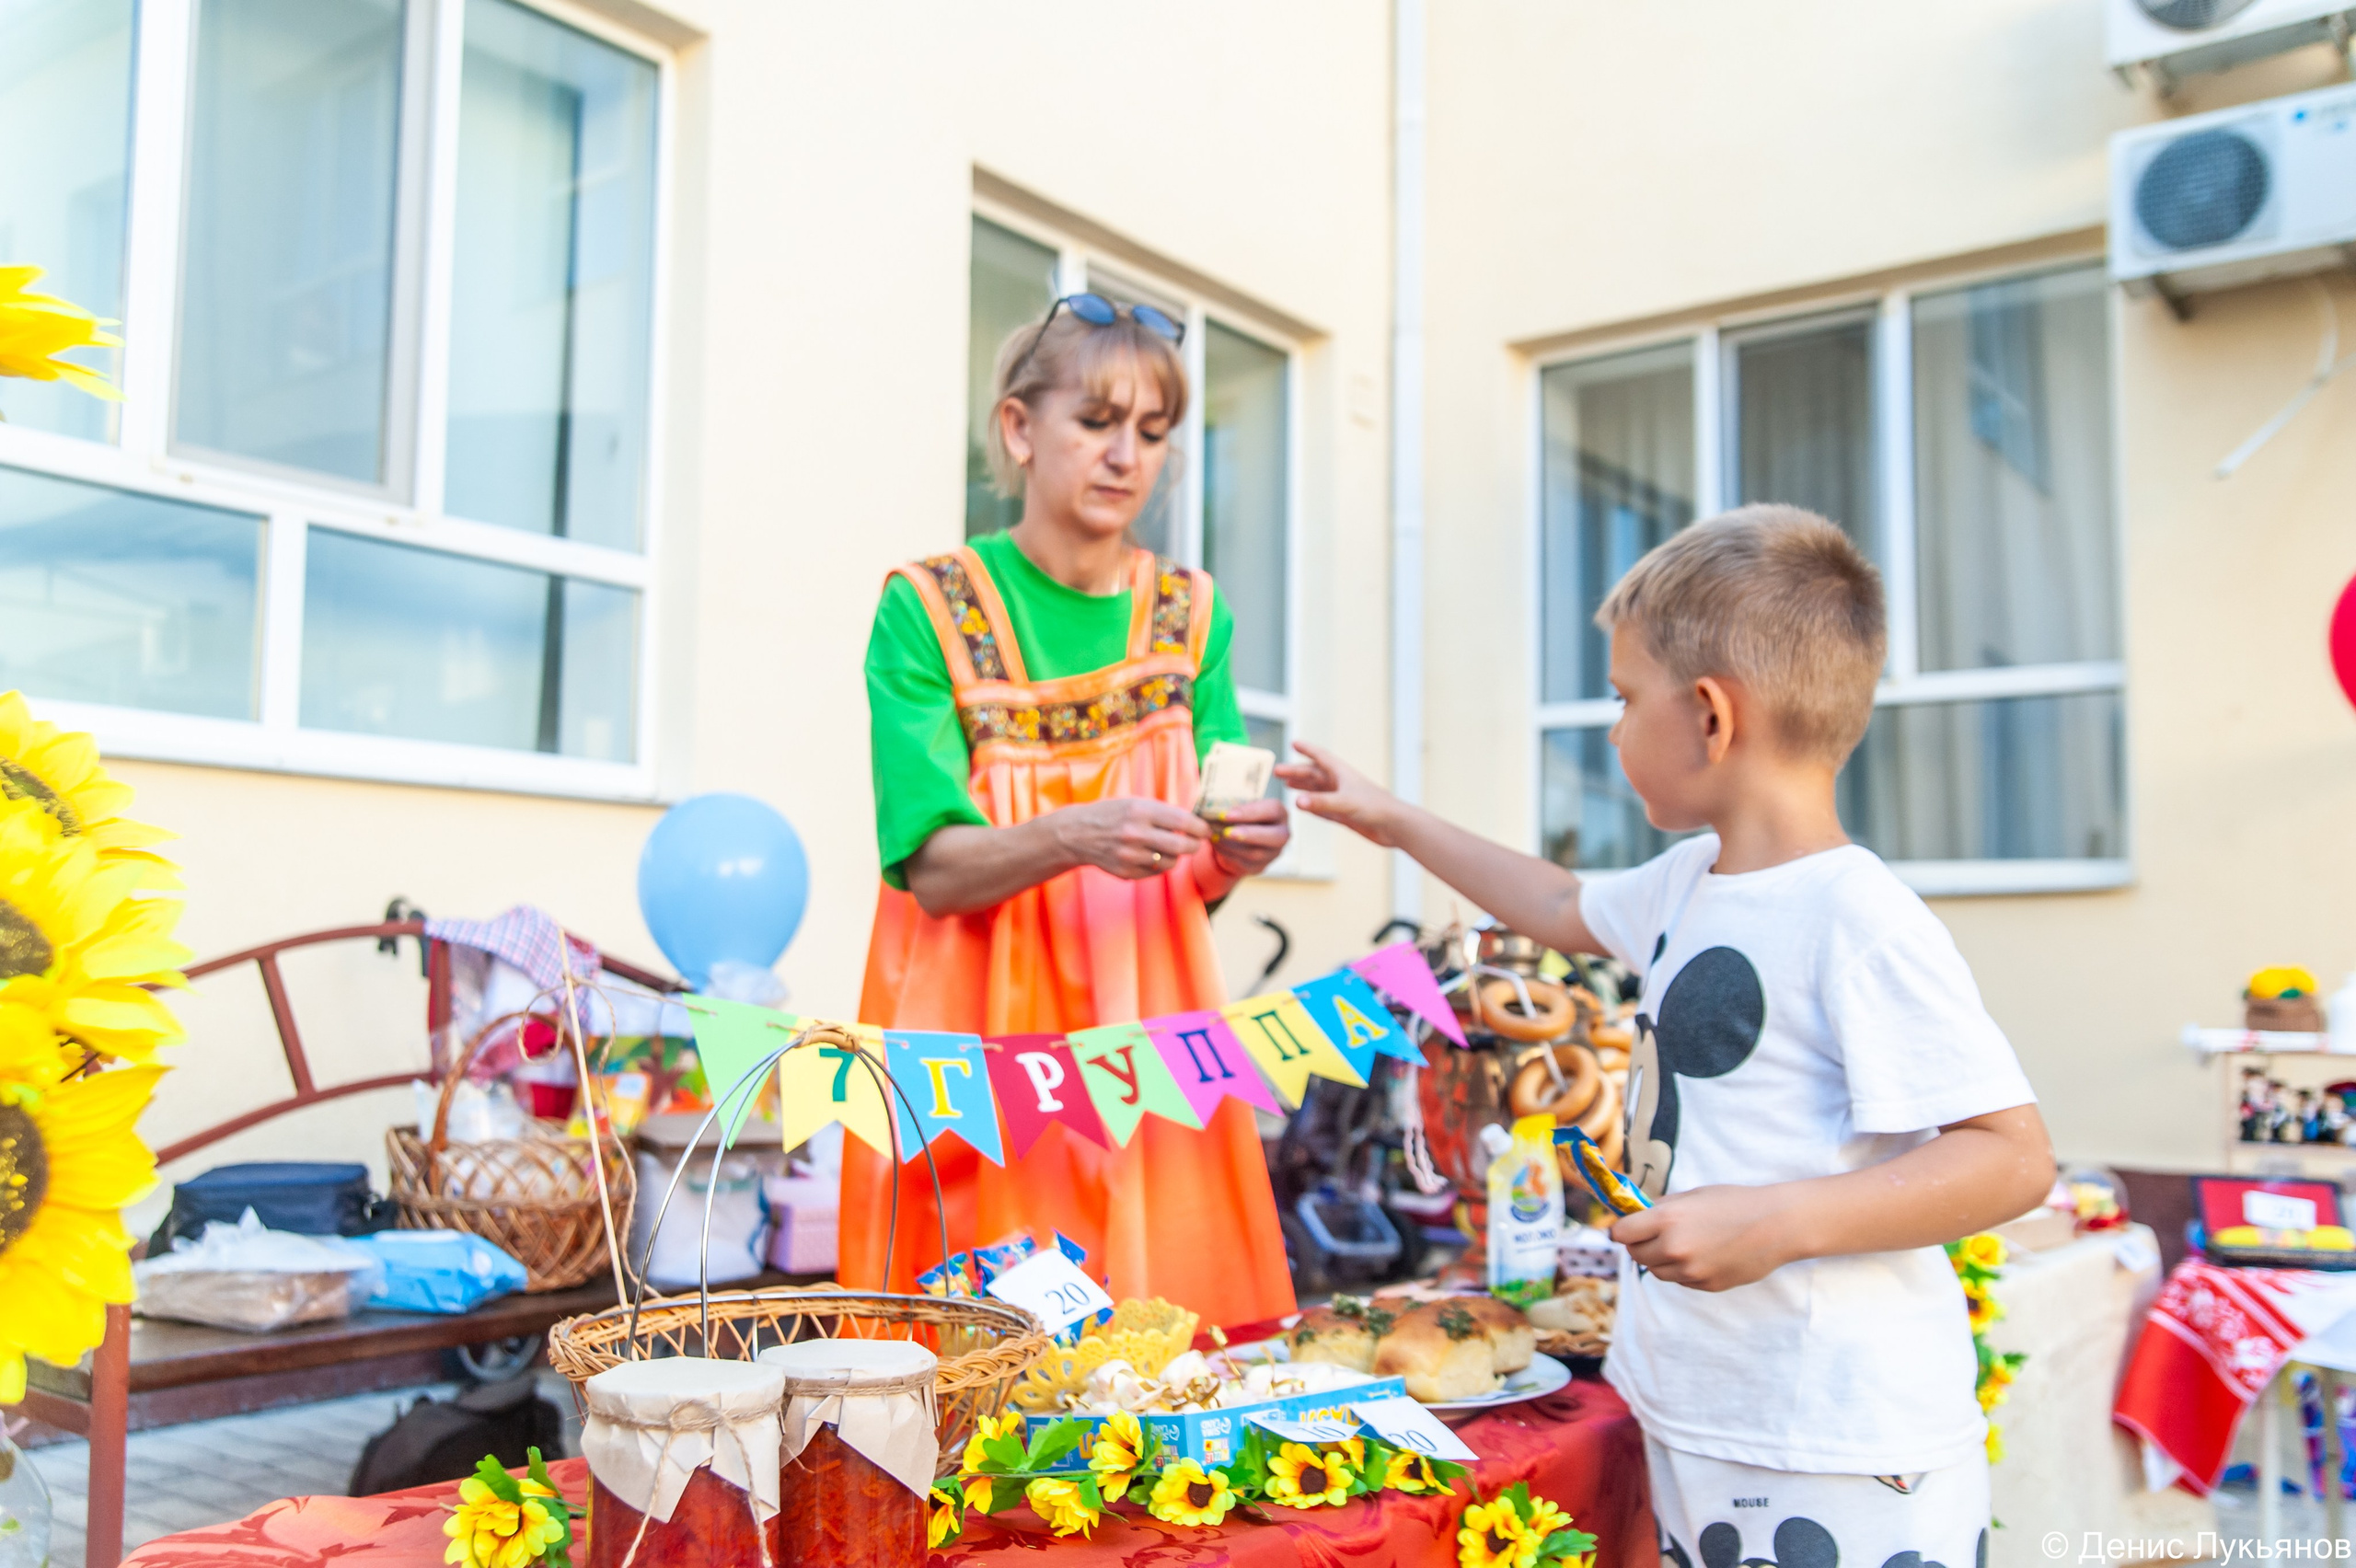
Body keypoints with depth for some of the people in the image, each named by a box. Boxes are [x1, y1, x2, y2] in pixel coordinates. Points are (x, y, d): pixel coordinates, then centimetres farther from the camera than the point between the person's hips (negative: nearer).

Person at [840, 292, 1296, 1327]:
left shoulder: (1189, 616, 5)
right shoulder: (928, 609, -5)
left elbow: (1194, 880, 4)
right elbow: (933, 870, -12)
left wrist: (1233, 853, -19)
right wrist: (1074, 836, -30)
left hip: (1146, 1027, 3)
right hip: (975, 1027, -3)